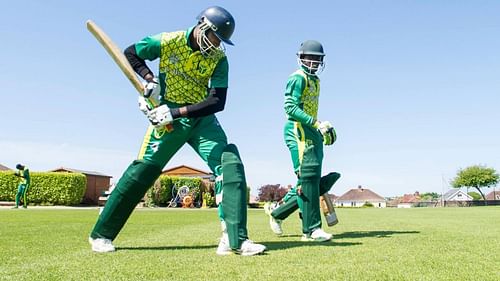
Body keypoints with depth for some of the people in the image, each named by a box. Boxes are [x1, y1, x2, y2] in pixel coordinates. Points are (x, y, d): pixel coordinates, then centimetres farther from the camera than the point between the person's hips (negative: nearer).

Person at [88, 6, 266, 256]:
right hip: (168, 117, -2)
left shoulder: (218, 58, -5)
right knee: (143, 170, -6)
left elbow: (218, 102, -14)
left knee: (230, 164, -16)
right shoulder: (168, 41, -9)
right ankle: (101, 234, 12)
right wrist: (150, 80, -12)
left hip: (202, 118, 3)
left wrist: (177, 112, -23)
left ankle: (234, 240, -14)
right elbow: (130, 53, 6)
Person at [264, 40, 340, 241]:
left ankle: (276, 211, 19)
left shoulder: (315, 80, 24)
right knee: (308, 178, -11)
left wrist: (319, 130, 19)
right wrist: (316, 124, -23)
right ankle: (311, 229, -6)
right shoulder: (298, 77, -6)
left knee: (312, 180, 7)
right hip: (298, 130, -9)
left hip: (311, 132, 10)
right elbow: (291, 107, -17)